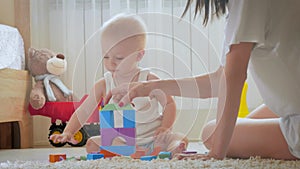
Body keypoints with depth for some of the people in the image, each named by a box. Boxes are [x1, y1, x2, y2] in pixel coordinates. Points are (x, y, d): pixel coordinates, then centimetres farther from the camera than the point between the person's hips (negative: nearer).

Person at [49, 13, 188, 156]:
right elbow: (83, 112, 4)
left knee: (180, 140, -28)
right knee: (92, 144, -22)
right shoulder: (104, 85, 0)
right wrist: (68, 132, -9)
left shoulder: (149, 80, -6)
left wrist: (165, 127, -15)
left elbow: (169, 104, 3)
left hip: (152, 138, -3)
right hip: (122, 141, 4)